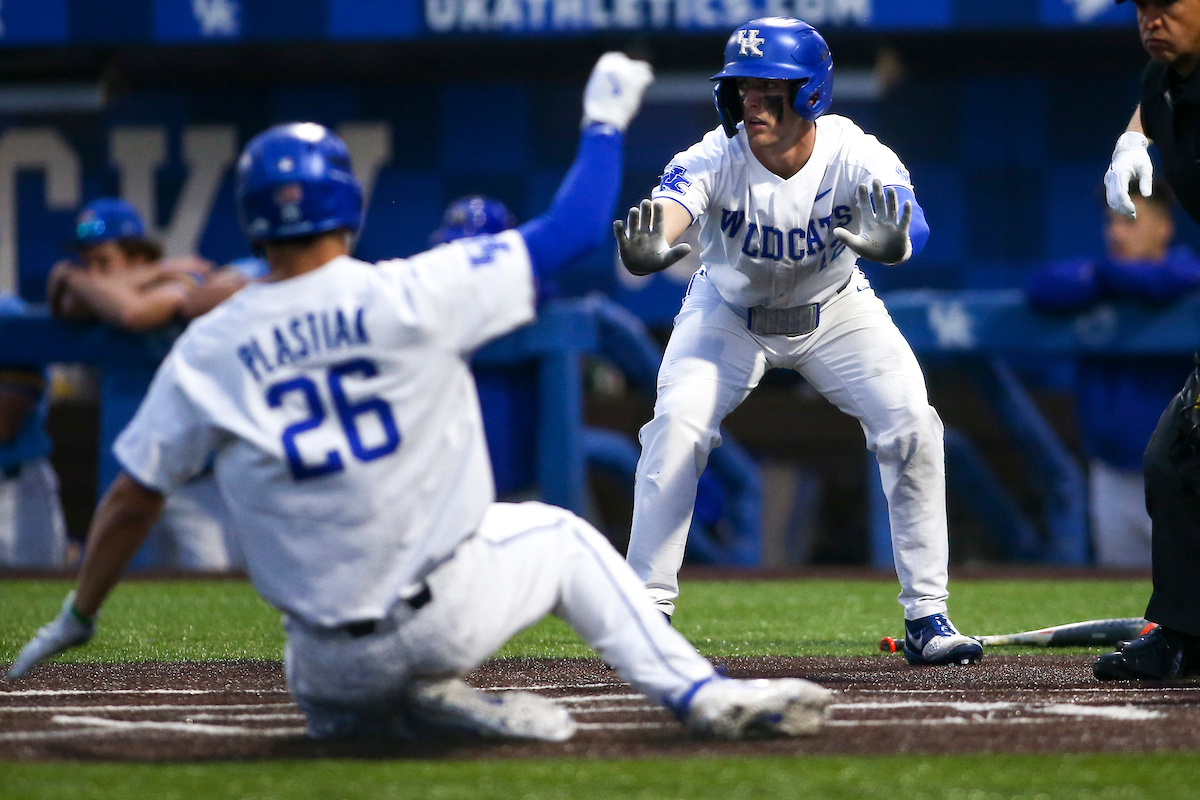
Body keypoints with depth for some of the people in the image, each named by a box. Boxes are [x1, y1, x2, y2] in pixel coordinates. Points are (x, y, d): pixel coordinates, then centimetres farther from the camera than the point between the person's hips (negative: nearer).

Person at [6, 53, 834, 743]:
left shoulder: (206, 353, -3)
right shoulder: (412, 296, -11)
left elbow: (130, 501, 2)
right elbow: (572, 230, -4)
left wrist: (76, 619, 17)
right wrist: (604, 123, 12)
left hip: (333, 665, 2)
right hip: (449, 616, -2)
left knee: (337, 706, 35)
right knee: (559, 535, 26)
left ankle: (428, 709, 2)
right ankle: (699, 692, 11)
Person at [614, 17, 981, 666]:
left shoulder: (855, 157, -30)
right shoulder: (716, 158, -30)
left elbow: (910, 219, -48)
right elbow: (669, 204, -50)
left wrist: (891, 242, -73)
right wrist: (647, 246, -75)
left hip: (835, 311, 0)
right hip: (728, 313, 0)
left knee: (912, 427, -14)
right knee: (675, 427, -19)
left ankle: (926, 617, -3)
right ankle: (647, 608, -8)